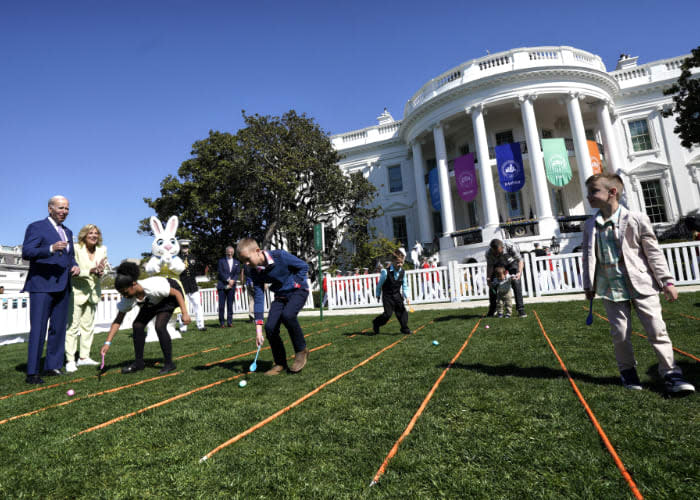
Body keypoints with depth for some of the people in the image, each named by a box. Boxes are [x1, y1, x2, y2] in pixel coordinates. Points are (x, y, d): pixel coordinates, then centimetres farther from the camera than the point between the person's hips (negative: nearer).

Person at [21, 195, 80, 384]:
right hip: (41, 286, -7)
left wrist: (75, 266, 4)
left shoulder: (67, 232, 19)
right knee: (38, 329, -6)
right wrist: (51, 248, -28)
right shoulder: (36, 227, -2)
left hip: (62, 287, 7)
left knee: (59, 328, 10)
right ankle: (32, 372, 1)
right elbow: (26, 253, -13)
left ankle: (52, 366, 20)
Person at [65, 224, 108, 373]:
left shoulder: (102, 250, 3)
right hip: (77, 292, -4)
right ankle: (70, 360, 1)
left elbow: (101, 272, 5)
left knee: (88, 325, 9)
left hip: (93, 293, 5)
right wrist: (90, 271, -29)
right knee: (73, 325, -5)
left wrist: (100, 272, -18)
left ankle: (84, 357, 18)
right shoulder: (76, 249, -10)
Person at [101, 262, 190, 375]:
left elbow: (177, 292, -29)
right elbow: (117, 321, -12)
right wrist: (107, 343, -19)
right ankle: (139, 363, 11)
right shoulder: (127, 299, -22)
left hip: (169, 295, -7)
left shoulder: (153, 286, -40)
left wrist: (185, 313, -33)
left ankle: (169, 363, -9)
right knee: (137, 325, -5)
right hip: (152, 301, 7)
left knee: (159, 326, -22)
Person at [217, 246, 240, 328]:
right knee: (221, 305, -3)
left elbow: (237, 273, 8)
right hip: (222, 285, -2)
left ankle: (229, 322, 7)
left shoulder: (236, 262, 15)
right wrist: (228, 280, -11)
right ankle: (221, 323, 3)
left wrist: (233, 280, -10)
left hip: (231, 286, 2)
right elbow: (220, 273, -2)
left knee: (230, 305, 2)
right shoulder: (221, 261, 7)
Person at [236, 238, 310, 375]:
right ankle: (280, 363, 10)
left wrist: (294, 283, -18)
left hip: (298, 291, -5)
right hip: (280, 296, 5)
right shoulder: (254, 271, -11)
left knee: (287, 315, -33)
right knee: (270, 327, -10)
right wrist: (258, 326, -17)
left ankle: (301, 350, -10)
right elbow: (259, 297, -12)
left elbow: (304, 266, -12)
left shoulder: (280, 256, -25)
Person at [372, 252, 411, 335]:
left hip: (397, 295, 5)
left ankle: (404, 328, 9)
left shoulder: (403, 272, -3)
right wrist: (378, 295, 5)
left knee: (402, 310, -3)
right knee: (388, 314, -5)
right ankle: (376, 323, 19)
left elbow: (404, 285, 8)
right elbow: (380, 284, -4)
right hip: (387, 296, -5)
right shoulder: (386, 272, -17)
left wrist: (406, 296, -3)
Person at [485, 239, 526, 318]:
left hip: (512, 262, -2)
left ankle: (520, 310, -12)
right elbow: (489, 265, -19)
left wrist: (519, 272, -48)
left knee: (516, 283, -19)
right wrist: (488, 278, -33)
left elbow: (520, 260, -32)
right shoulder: (489, 252, -32)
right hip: (498, 264, 2)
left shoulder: (510, 246, -38)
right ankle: (492, 310, 12)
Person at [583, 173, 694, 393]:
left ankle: (671, 374, 15)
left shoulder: (636, 219, -5)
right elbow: (588, 257, 8)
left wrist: (667, 281, -2)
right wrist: (588, 286, 8)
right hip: (611, 288, 2)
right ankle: (628, 371, 23)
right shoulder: (590, 225, 3)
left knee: (657, 330, 2)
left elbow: (654, 252, -1)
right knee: (620, 334, 5)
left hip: (641, 283, -2)